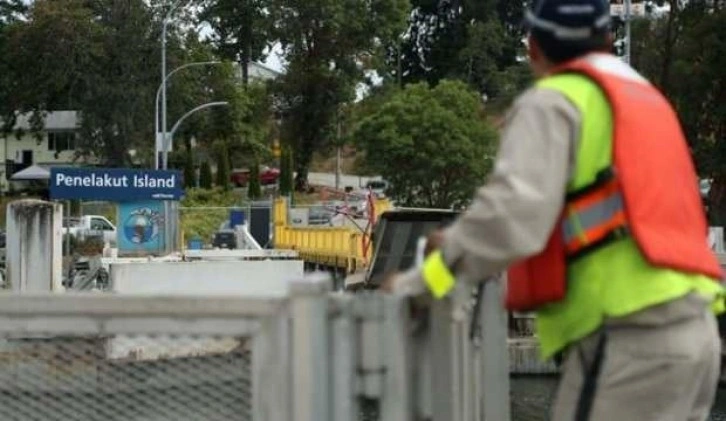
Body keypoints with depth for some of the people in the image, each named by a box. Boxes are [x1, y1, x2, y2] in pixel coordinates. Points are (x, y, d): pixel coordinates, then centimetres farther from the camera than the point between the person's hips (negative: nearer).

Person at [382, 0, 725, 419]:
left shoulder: (555, 102, -1)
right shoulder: (645, 99, 25)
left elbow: (515, 214, -18)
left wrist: (428, 275, -10)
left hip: (629, 338, -9)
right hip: (692, 331, 9)